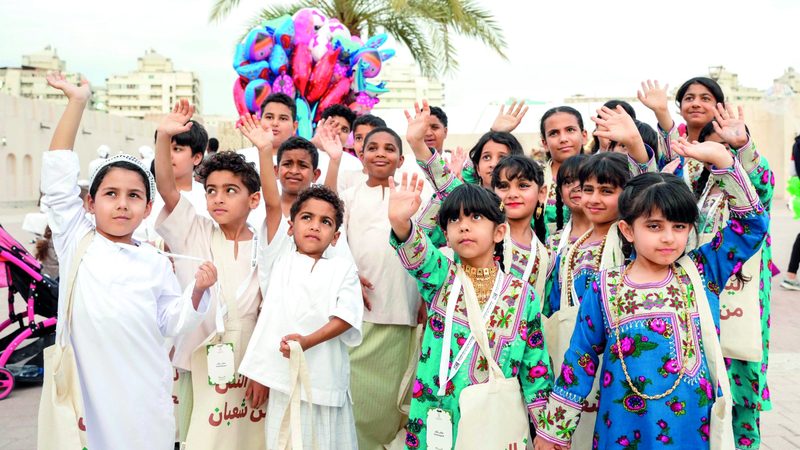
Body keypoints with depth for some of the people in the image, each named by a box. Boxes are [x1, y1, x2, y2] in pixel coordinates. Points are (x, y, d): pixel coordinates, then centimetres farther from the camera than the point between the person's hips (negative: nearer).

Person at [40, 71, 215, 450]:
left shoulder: (156, 263, 4)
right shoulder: (76, 242, 2)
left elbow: (172, 322, 7)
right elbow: (58, 177, -4)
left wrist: (197, 291, -12)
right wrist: (76, 102, -4)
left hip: (144, 391, 1)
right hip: (86, 387, -1)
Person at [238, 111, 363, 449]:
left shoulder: (343, 269, 8)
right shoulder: (280, 258, 8)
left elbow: (346, 316, -5)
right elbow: (273, 204, -1)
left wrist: (307, 340, -19)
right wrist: (265, 151, -8)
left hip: (325, 379, 0)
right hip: (281, 376, 0)